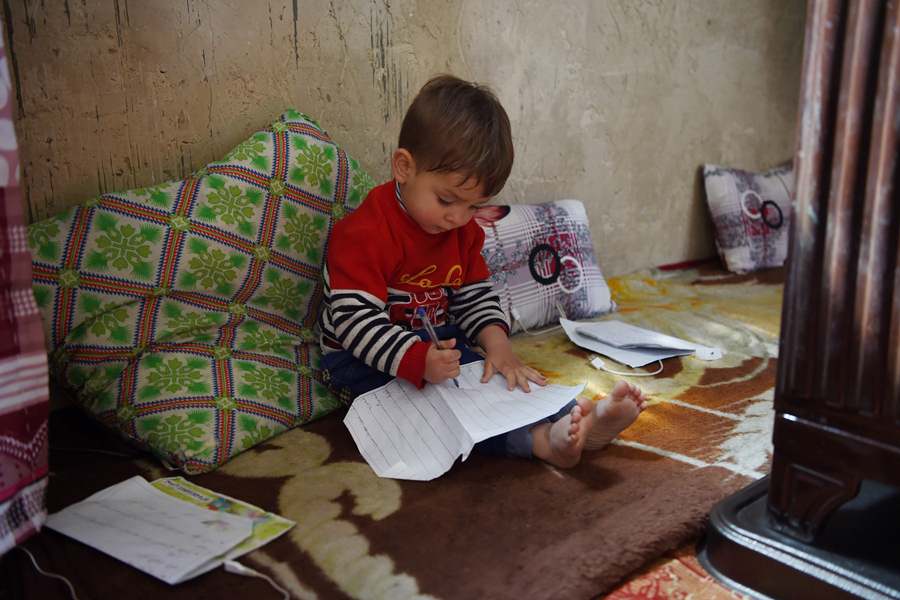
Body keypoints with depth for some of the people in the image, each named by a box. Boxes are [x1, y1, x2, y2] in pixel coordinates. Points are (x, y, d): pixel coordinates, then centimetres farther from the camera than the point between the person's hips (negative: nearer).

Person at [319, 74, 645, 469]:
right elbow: (353, 318, -27)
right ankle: (539, 439, -50)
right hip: (363, 360, -8)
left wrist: (495, 340, -12)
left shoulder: (463, 230, 4)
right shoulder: (363, 234, -23)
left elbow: (475, 294, 9)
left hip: (438, 347, 8)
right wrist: (417, 359, -40)